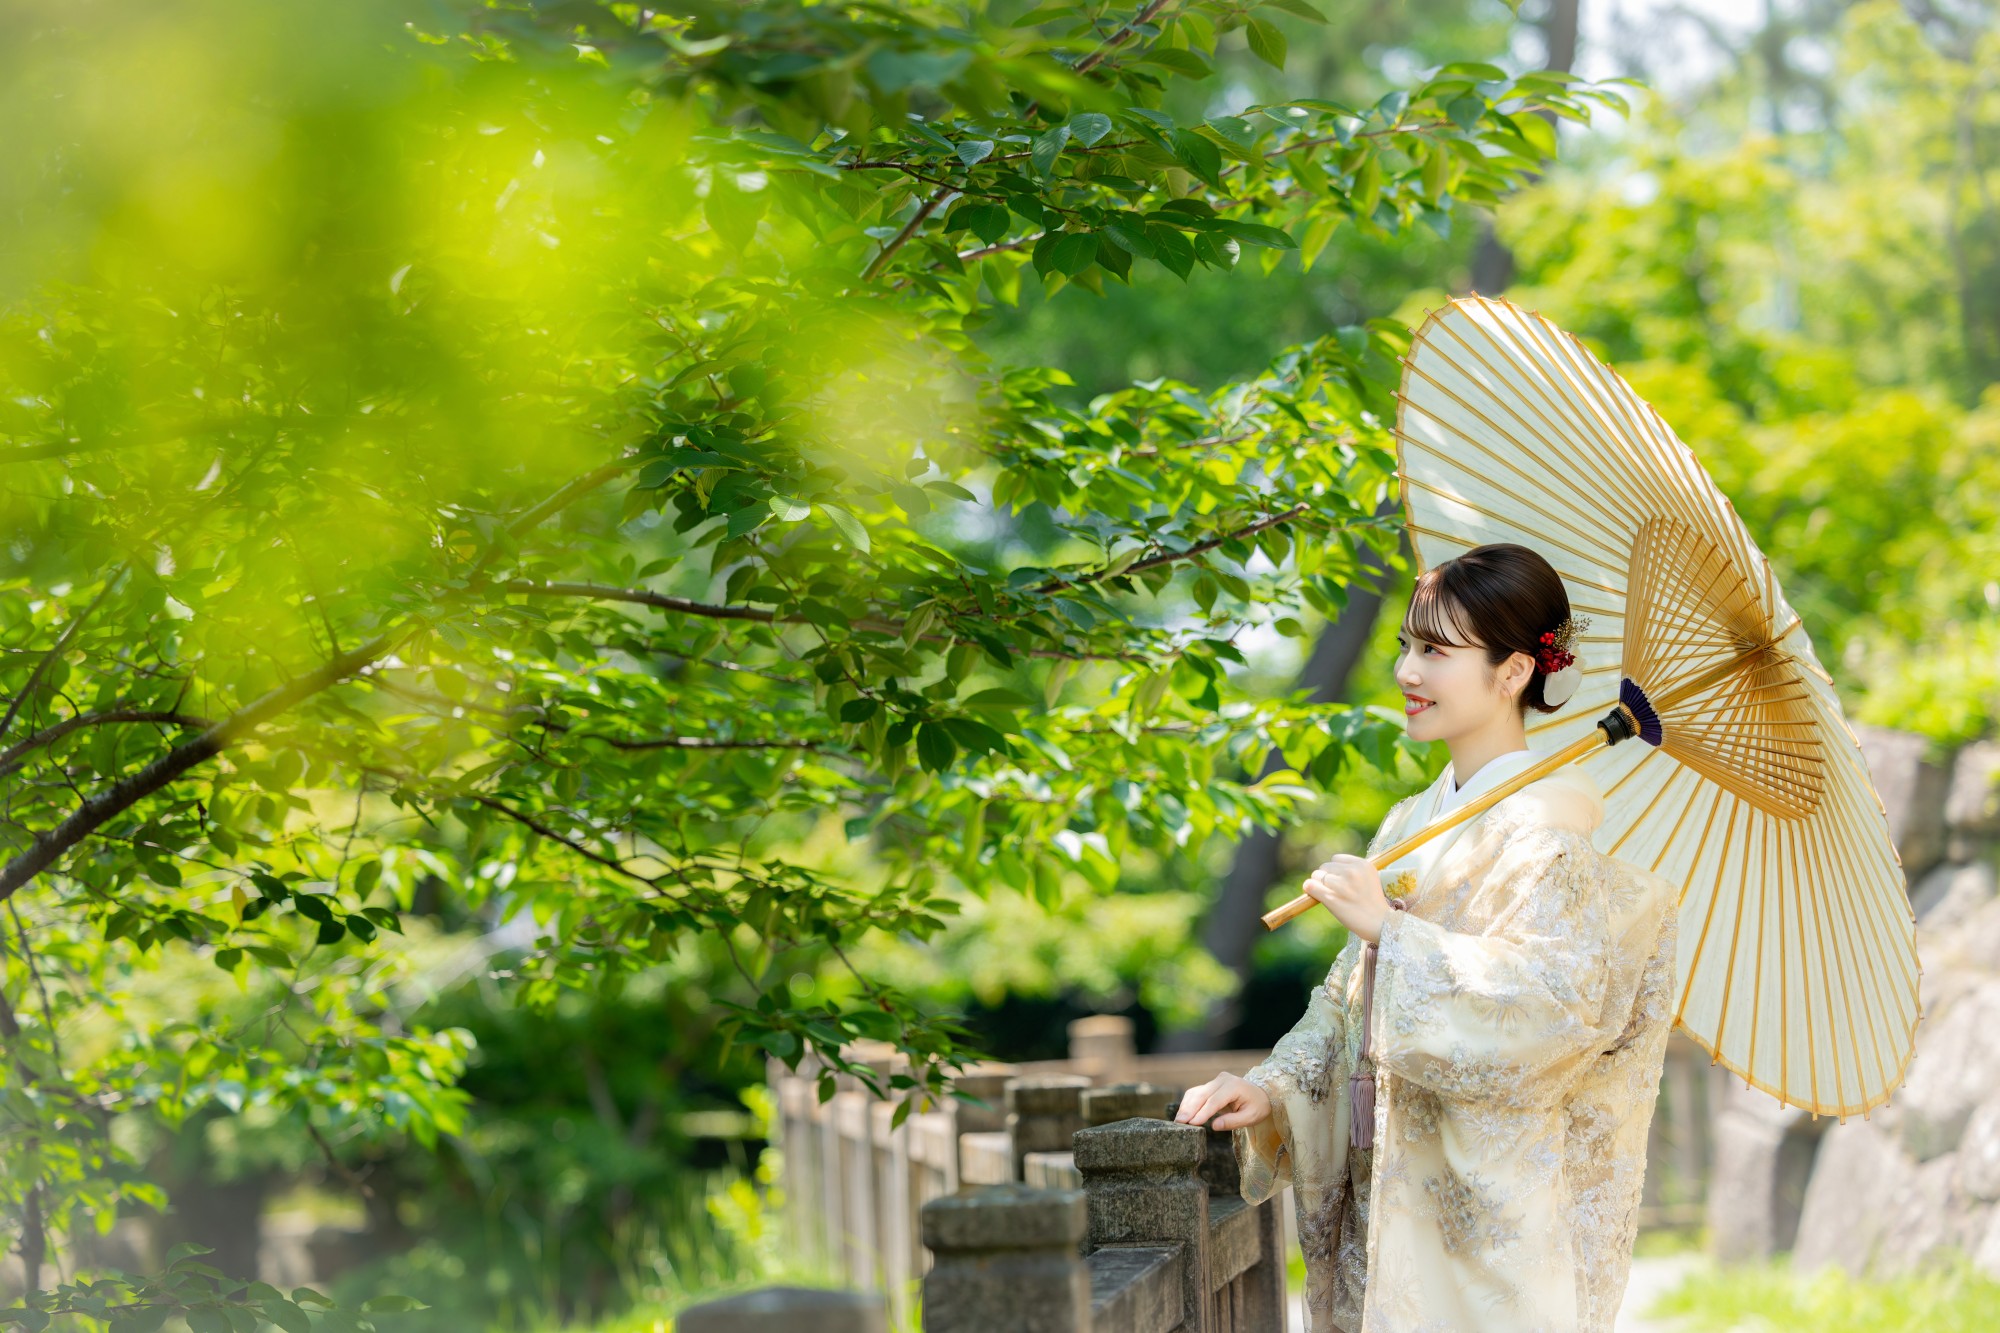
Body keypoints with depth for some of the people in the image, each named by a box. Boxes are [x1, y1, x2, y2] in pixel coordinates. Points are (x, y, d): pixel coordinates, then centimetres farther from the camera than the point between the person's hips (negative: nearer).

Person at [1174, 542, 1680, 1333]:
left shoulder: (1548, 828, -11)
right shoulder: (1412, 825, 14)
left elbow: (1555, 1001, -24)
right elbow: (1347, 1001, 14)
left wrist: (1391, 930, -21)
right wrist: (1273, 1092, -2)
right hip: (1389, 1197, 7)